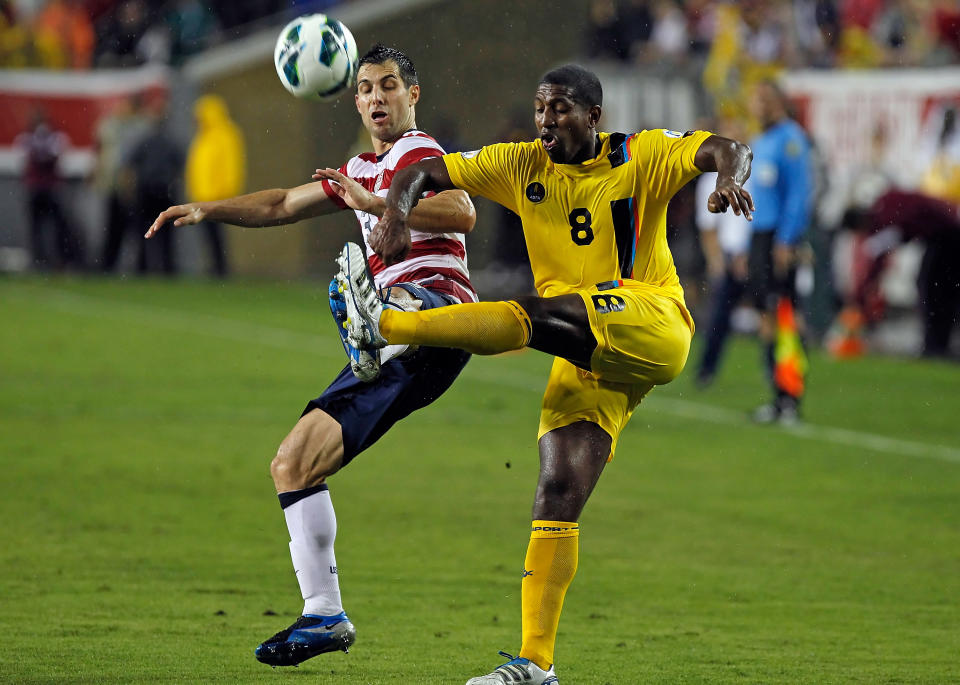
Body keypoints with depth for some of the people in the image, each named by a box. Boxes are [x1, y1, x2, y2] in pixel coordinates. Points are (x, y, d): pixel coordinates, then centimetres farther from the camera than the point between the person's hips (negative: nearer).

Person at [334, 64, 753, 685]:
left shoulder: (640, 157, 0)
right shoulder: (522, 167, 10)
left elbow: (726, 149, -11)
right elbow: (425, 172, 10)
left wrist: (731, 176, -35)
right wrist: (398, 211, -12)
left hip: (655, 327, -5)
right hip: (587, 362, 5)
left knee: (531, 315, -30)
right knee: (558, 494, -7)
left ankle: (384, 326, -32)